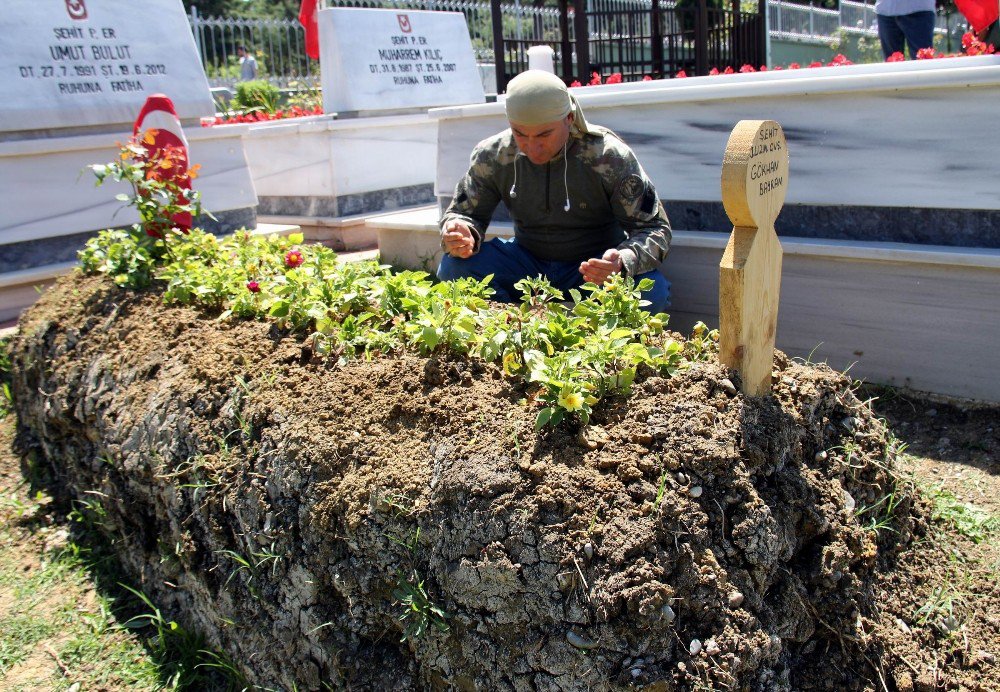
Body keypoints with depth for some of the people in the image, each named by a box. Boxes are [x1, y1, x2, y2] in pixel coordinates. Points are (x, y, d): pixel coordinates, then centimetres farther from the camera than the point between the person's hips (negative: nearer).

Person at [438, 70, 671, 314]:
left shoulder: (610, 157, -21)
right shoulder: (492, 156, -12)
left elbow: (655, 229, -19)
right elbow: (463, 213, 0)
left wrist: (622, 263, -43)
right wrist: (463, 234, -27)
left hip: (596, 265, -2)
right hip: (527, 263, 2)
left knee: (652, 291, -32)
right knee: (454, 266, -22)